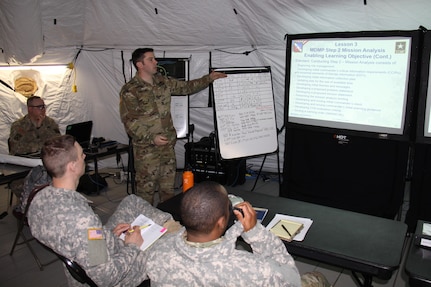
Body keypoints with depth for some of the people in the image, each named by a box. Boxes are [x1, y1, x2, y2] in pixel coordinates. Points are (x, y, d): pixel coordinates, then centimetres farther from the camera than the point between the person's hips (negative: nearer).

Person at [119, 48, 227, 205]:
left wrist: (209, 78, 11)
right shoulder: (129, 90, -11)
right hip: (146, 147, -6)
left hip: (168, 144, 6)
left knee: (168, 185, 16)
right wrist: (151, 138, -22)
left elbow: (186, 87, 19)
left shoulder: (162, 82, 8)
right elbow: (129, 121, -14)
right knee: (147, 186, 2)